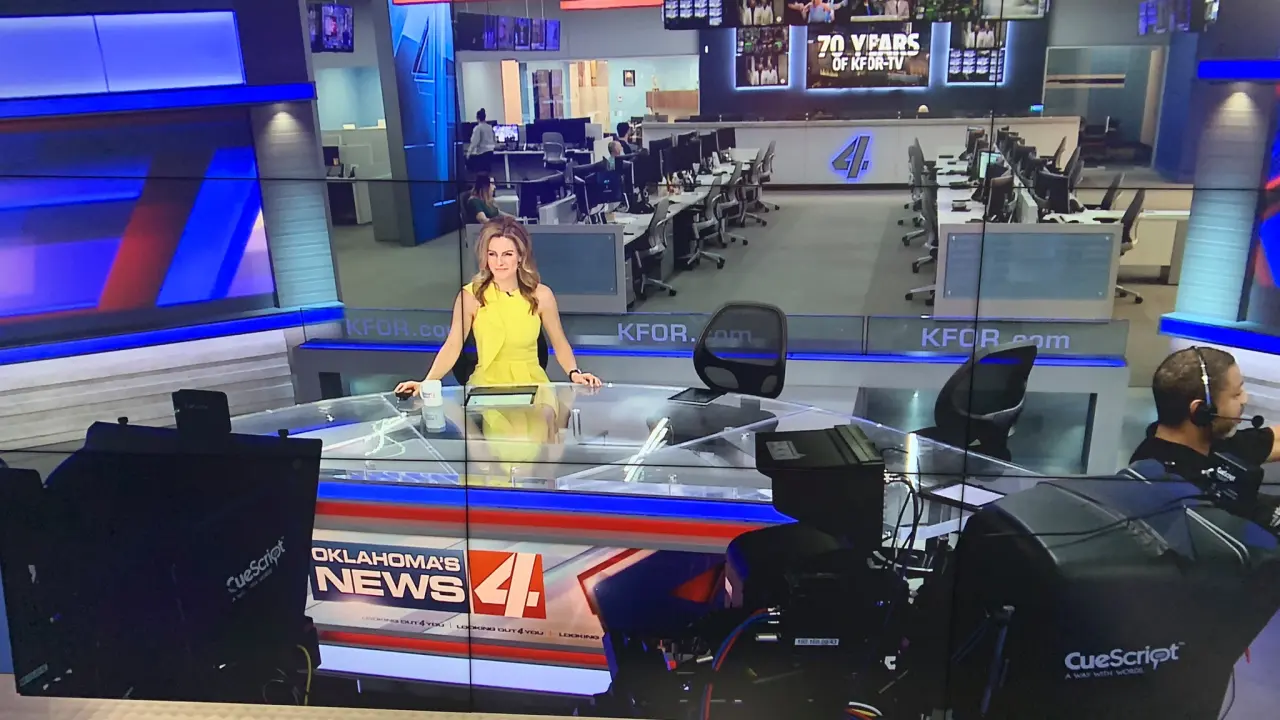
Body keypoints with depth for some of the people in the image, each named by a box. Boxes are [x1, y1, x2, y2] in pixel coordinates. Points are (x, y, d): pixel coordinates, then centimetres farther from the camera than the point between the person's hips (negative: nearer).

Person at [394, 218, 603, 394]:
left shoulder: (541, 294, -2)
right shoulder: (470, 296, -6)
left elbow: (559, 343, 7)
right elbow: (452, 346, -9)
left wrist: (574, 373, -10)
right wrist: (426, 382, -22)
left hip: (532, 383, 1)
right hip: (487, 384, -1)